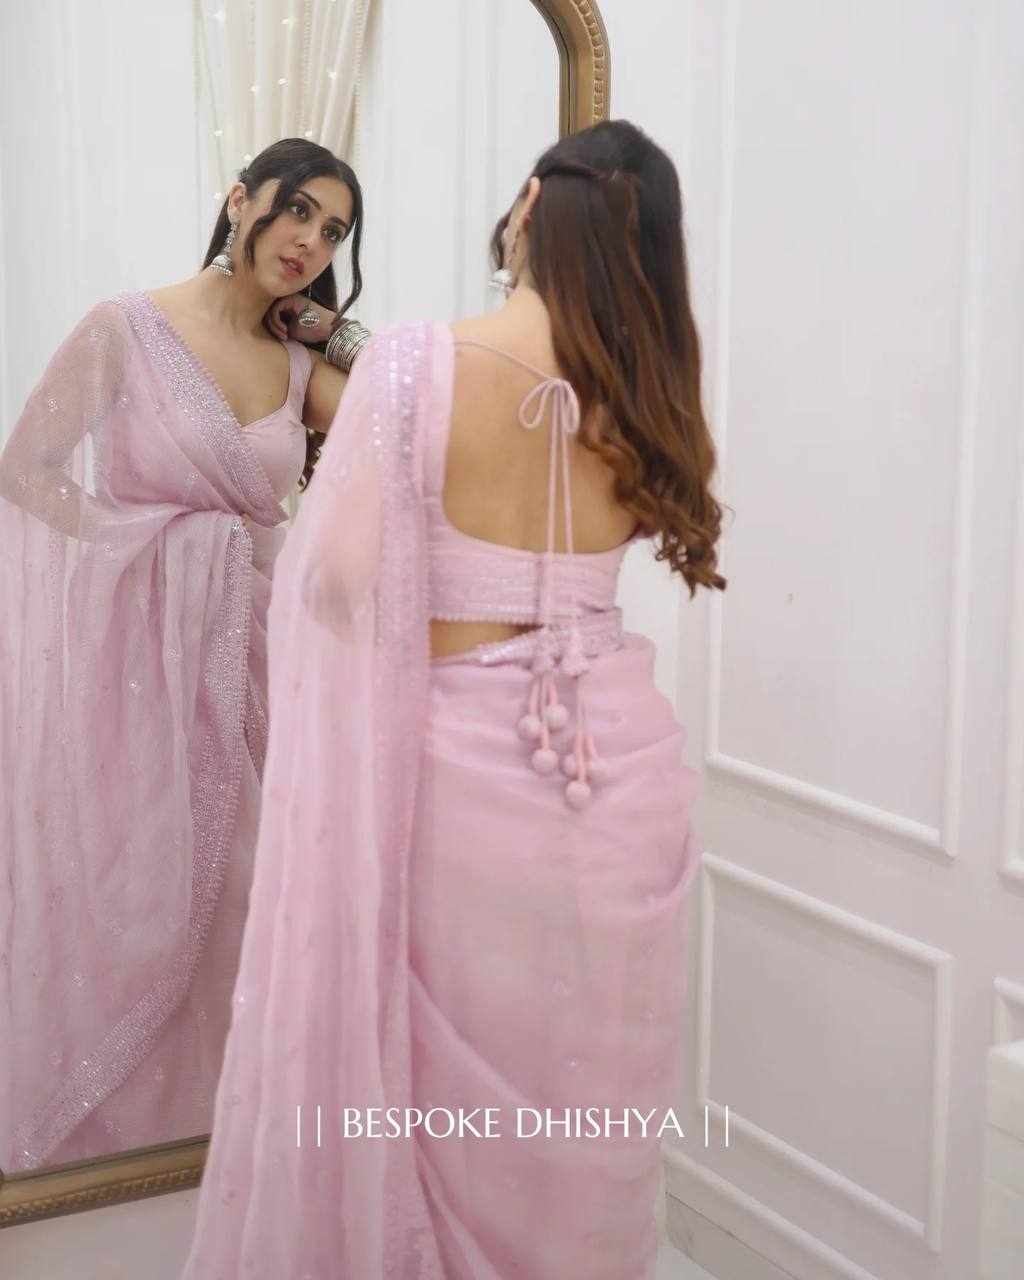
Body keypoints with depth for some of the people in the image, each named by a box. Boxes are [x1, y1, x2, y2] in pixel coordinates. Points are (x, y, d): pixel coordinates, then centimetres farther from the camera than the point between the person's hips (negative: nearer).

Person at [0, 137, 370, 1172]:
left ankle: (195, 1099, 26)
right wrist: (124, 540, -11)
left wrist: (336, 334, -3)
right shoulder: (128, 328, -6)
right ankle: (92, 1118, 21)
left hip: (246, 642, 5)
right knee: (116, 872, 3)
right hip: (133, 638, -4)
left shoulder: (300, 361, 9)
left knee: (223, 875, 9)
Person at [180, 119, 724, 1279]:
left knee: (425, 1078, 13)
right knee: (582, 1094, 17)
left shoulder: (417, 364, -14)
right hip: (621, 764, 4)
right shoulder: (646, 400, -1)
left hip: (453, 763, -3)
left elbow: (339, 569, -14)